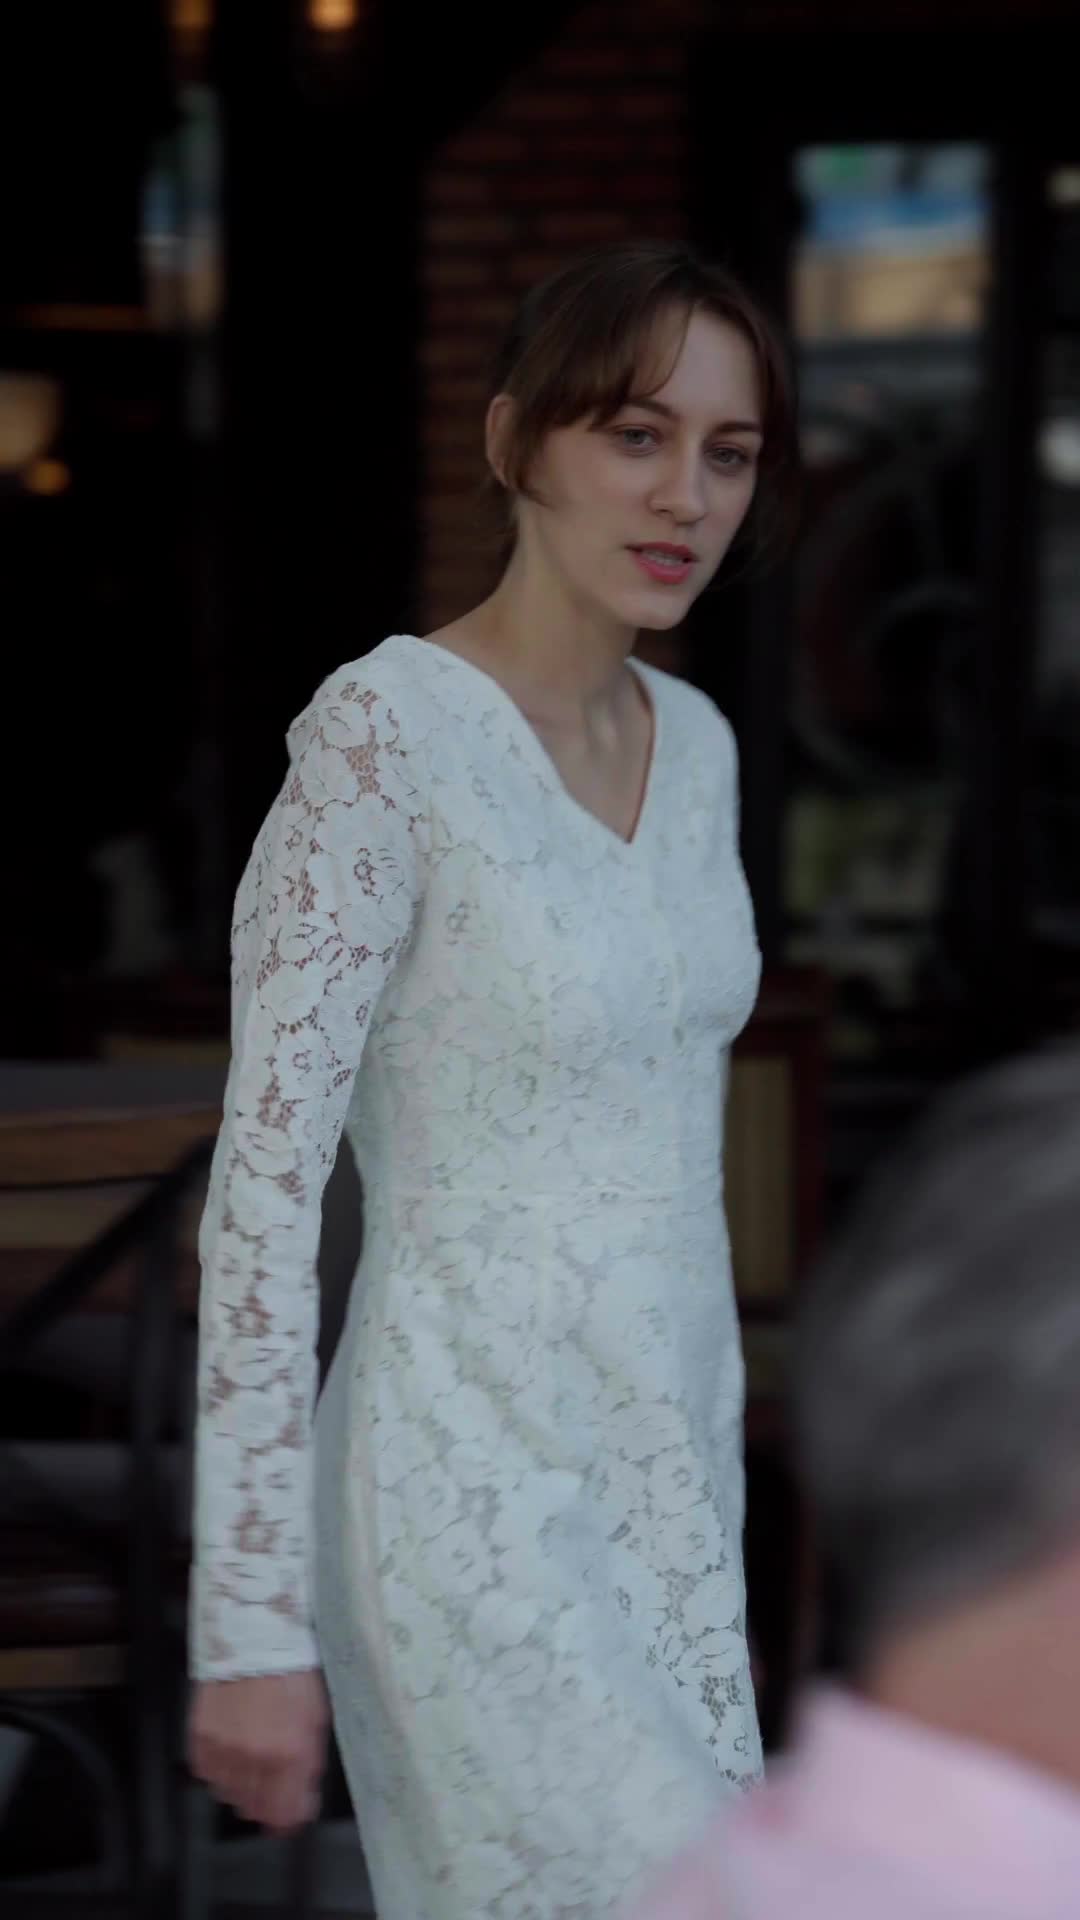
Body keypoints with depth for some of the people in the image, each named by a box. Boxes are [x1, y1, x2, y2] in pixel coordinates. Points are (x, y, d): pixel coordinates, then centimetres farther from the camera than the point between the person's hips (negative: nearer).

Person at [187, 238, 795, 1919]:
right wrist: (252, 1618, -18)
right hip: (477, 1495, -8)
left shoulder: (695, 742, 8)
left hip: (669, 1474, 8)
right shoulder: (385, 738, -16)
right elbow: (264, 1179, -16)